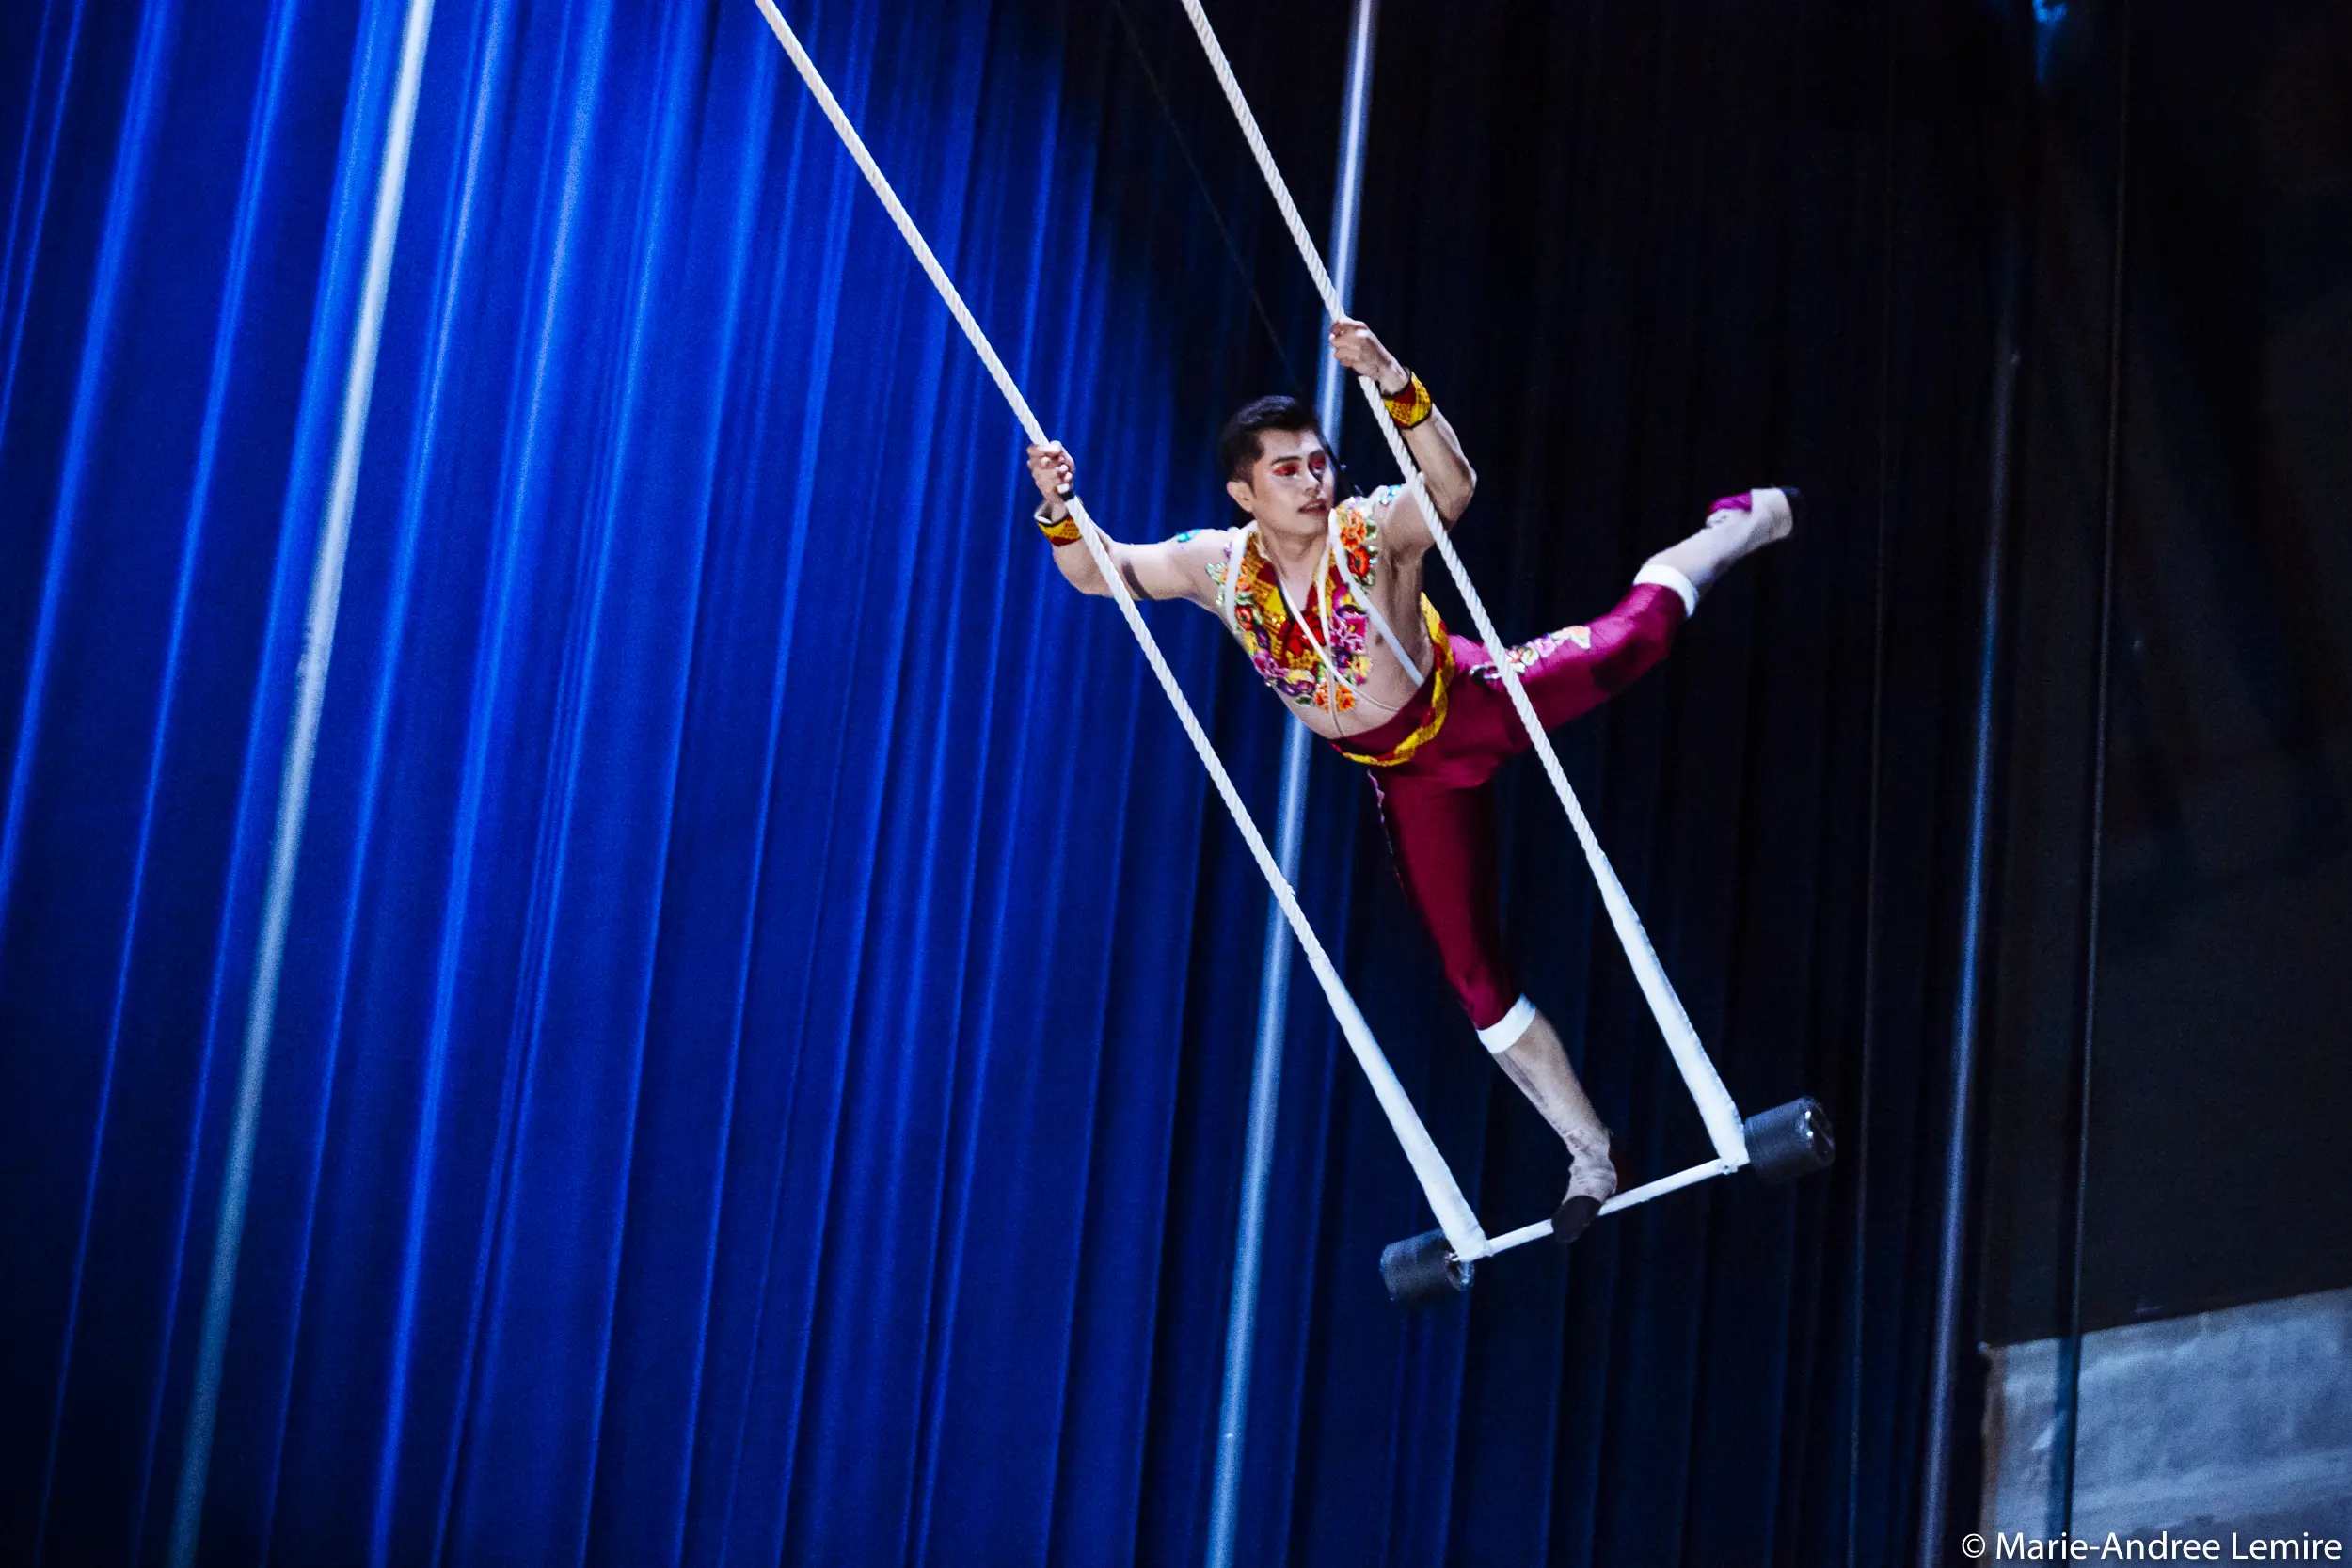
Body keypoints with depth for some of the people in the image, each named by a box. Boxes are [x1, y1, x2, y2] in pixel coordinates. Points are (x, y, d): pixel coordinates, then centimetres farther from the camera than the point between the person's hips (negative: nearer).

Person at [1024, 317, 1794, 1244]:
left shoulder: (1375, 530, -26)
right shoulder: (1220, 567, -12)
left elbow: (1453, 488, -46)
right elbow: (1096, 574, -7)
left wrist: (1396, 388, -61)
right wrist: (1060, 512, -27)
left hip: (1474, 705, -2)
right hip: (1410, 777, 2)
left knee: (1631, 638, -10)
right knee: (1473, 976, 3)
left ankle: (1740, 527, 26)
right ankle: (1588, 1155, 16)